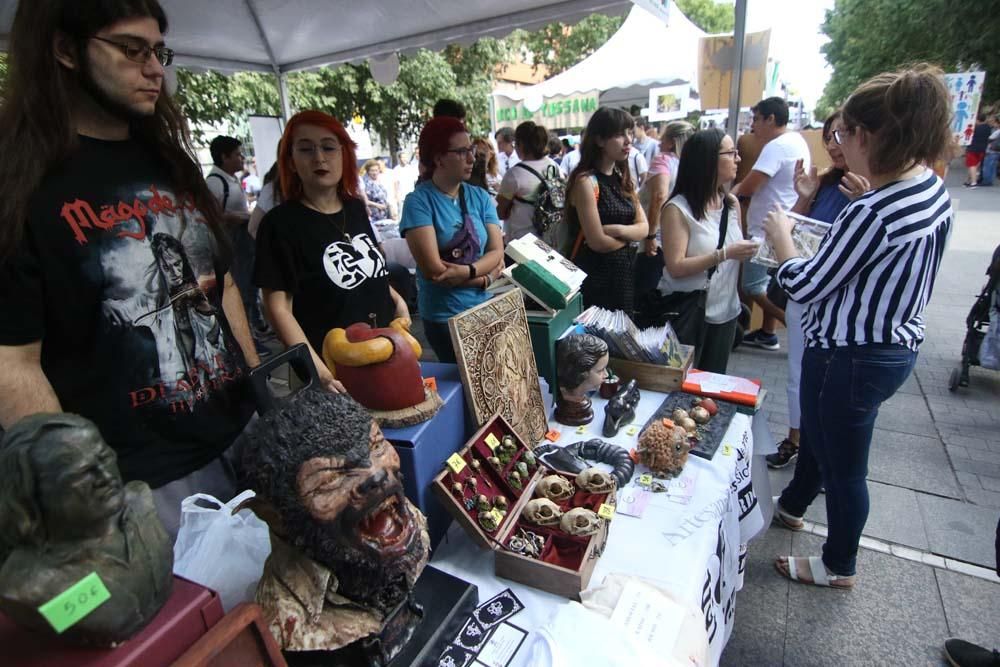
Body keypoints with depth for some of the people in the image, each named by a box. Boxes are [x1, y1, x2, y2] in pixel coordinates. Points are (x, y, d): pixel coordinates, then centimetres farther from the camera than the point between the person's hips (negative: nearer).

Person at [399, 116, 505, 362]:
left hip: (483, 308, 5)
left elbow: (497, 252, -2)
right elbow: (433, 269, -18)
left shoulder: (480, 197, 3)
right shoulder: (419, 201, -12)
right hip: (443, 316, -5)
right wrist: (484, 277, -11)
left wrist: (467, 271, -20)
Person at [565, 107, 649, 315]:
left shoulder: (623, 178, 9)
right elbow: (598, 242, -20)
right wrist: (629, 236, -2)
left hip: (626, 273, 8)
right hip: (595, 277, -7)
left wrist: (618, 230, -17)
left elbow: (643, 228, 3)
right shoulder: (586, 181, -16)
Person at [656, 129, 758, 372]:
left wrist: (750, 251, -3)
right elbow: (676, 267, -21)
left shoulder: (732, 203, 5)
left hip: (725, 310, 6)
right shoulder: (678, 208, -14)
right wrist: (724, 254, -25)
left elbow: (737, 252, 16)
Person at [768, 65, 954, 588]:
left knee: (844, 465, 11)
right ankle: (792, 505, 53)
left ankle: (839, 566, 36)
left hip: (851, 357, -9)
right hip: (897, 344, 9)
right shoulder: (935, 191, 2)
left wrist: (781, 238, -4)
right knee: (818, 431, 28)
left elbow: (805, 287, -19)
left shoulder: (871, 214, -28)